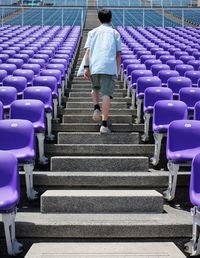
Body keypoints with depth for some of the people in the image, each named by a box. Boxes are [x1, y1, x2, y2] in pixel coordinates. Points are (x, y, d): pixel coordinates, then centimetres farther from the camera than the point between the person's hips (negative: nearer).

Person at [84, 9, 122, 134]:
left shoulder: (93, 32, 18)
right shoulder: (115, 33, 16)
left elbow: (88, 50, 5)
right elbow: (118, 54, 11)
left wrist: (86, 67, 0)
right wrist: (117, 71, 17)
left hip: (94, 66, 2)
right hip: (109, 67, -2)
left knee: (95, 88, 27)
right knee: (106, 94, -6)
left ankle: (97, 108, 4)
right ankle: (104, 124, -14)